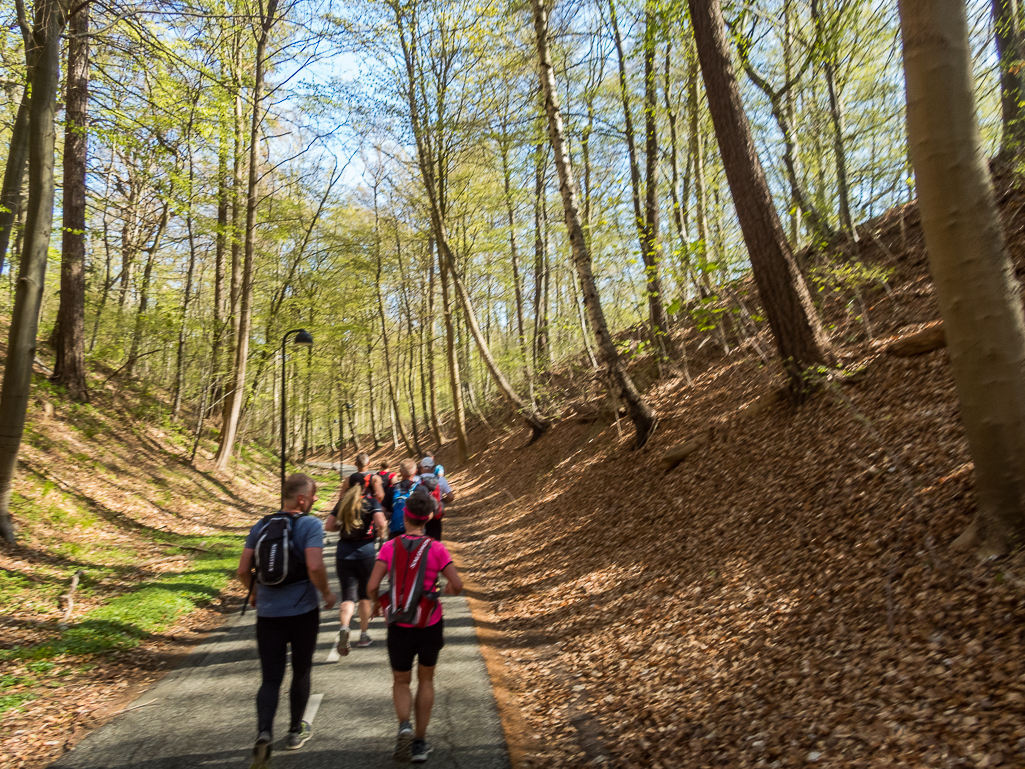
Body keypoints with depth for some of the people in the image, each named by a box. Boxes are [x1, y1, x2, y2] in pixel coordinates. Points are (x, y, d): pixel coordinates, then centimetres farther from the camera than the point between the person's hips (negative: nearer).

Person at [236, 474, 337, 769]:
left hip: (268, 613, 3)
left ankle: (264, 734, -11)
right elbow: (314, 567, -23)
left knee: (270, 678, 9)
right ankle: (296, 732, 31)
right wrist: (327, 593, -5)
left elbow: (243, 571, 3)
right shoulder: (310, 525, -12)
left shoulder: (260, 526, 3)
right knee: (301, 672, 17)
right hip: (303, 612, -3)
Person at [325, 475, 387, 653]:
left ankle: (344, 627, -25)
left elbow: (329, 526, 4)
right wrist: (381, 533, 1)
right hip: (365, 551, -2)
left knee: (348, 595, 2)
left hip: (344, 552, 2)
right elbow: (381, 523, -18)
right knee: (365, 594, 15)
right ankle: (363, 635, 23)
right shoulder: (371, 501, -3)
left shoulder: (343, 502, 8)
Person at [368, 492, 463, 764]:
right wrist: (445, 590, 8)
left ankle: (404, 725, -6)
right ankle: (420, 743, 26)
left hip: (400, 626, 0)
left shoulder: (390, 547, -9)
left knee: (401, 682, 20)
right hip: (430, 625, 0)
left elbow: (372, 587, -15)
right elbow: (457, 585, -15)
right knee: (426, 680, 22)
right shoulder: (436, 548, -10)